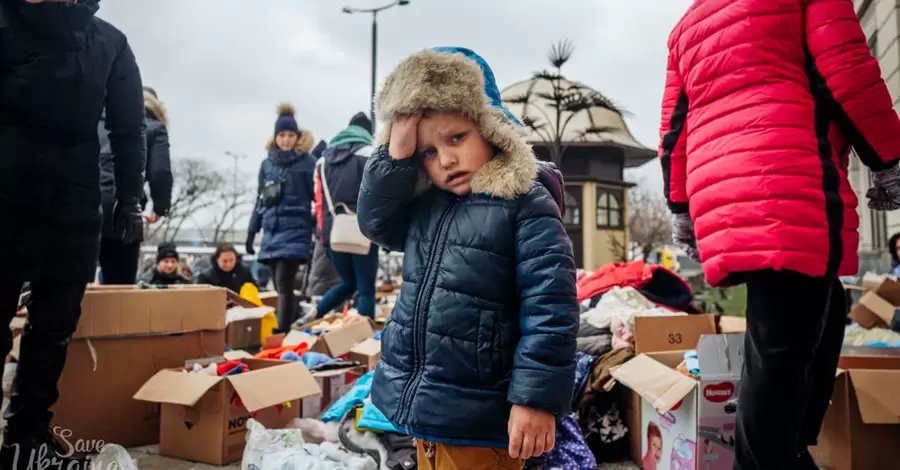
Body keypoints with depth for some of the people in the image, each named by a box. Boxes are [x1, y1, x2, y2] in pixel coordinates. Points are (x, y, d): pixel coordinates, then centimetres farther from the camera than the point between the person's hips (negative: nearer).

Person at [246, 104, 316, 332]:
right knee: (280, 286, 10)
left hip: (295, 231, -5)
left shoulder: (307, 162, -2)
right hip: (271, 232, 6)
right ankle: (291, 326, 22)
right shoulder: (267, 164, 12)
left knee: (284, 285, -13)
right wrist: (252, 231, 16)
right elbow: (261, 200, 18)